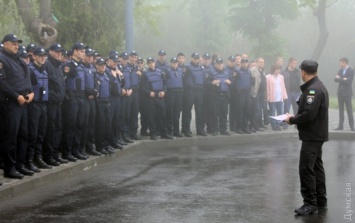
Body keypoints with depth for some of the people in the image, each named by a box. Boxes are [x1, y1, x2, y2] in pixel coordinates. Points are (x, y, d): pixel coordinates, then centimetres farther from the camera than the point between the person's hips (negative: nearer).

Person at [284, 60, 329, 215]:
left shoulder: (313, 89, -20)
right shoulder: (318, 86, 13)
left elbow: (308, 114, -27)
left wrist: (292, 120, -13)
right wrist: (295, 117, 5)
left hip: (312, 136, -11)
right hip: (316, 134, 11)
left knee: (306, 169, -8)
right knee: (316, 167, 17)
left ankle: (310, 204, -4)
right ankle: (321, 201, 26)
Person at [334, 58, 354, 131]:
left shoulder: (351, 71, -8)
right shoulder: (340, 70, 11)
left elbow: (348, 81, -18)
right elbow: (336, 79, 3)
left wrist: (339, 79, -9)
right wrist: (343, 79, -13)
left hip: (347, 93, -6)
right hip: (340, 92, 6)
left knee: (349, 110, -4)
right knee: (341, 109, 5)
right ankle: (340, 125, 7)